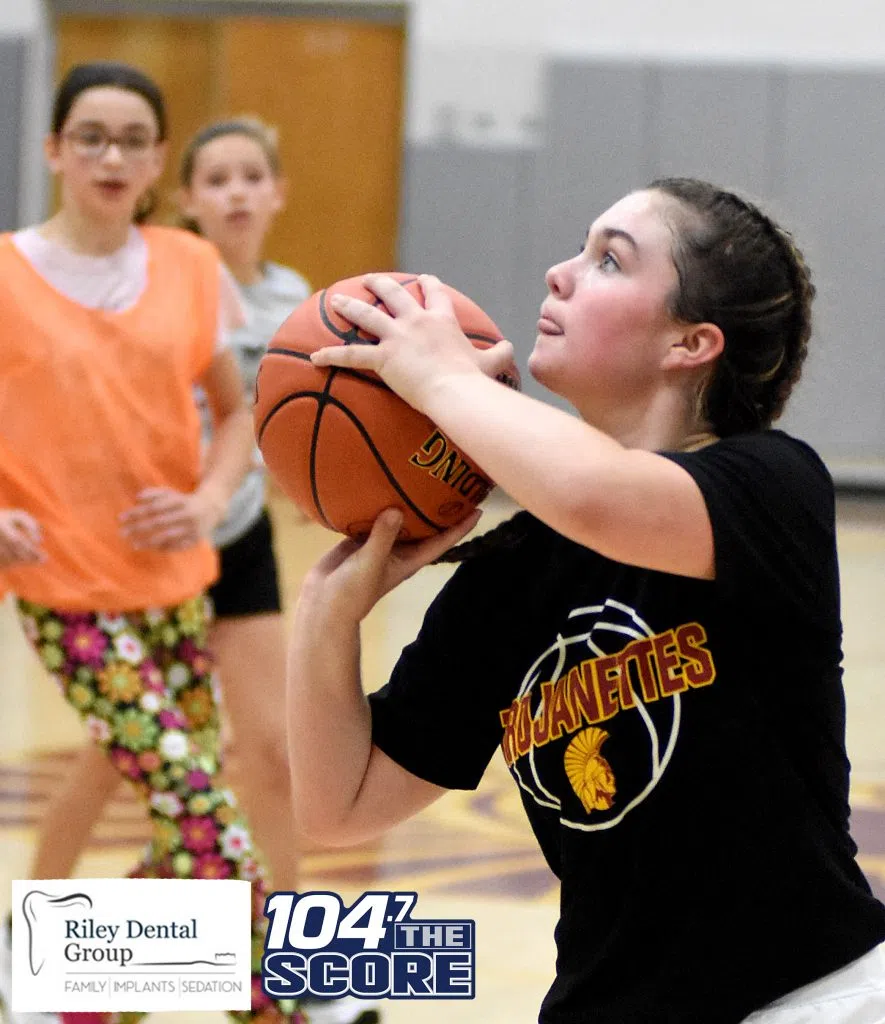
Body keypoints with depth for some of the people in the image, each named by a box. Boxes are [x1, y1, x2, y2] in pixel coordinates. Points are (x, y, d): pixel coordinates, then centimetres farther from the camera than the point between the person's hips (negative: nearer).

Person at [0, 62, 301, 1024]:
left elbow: (236, 411, 13)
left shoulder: (190, 269, 4)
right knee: (200, 808, -13)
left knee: (188, 818, 9)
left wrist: (207, 503, -5)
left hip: (172, 579, 5)